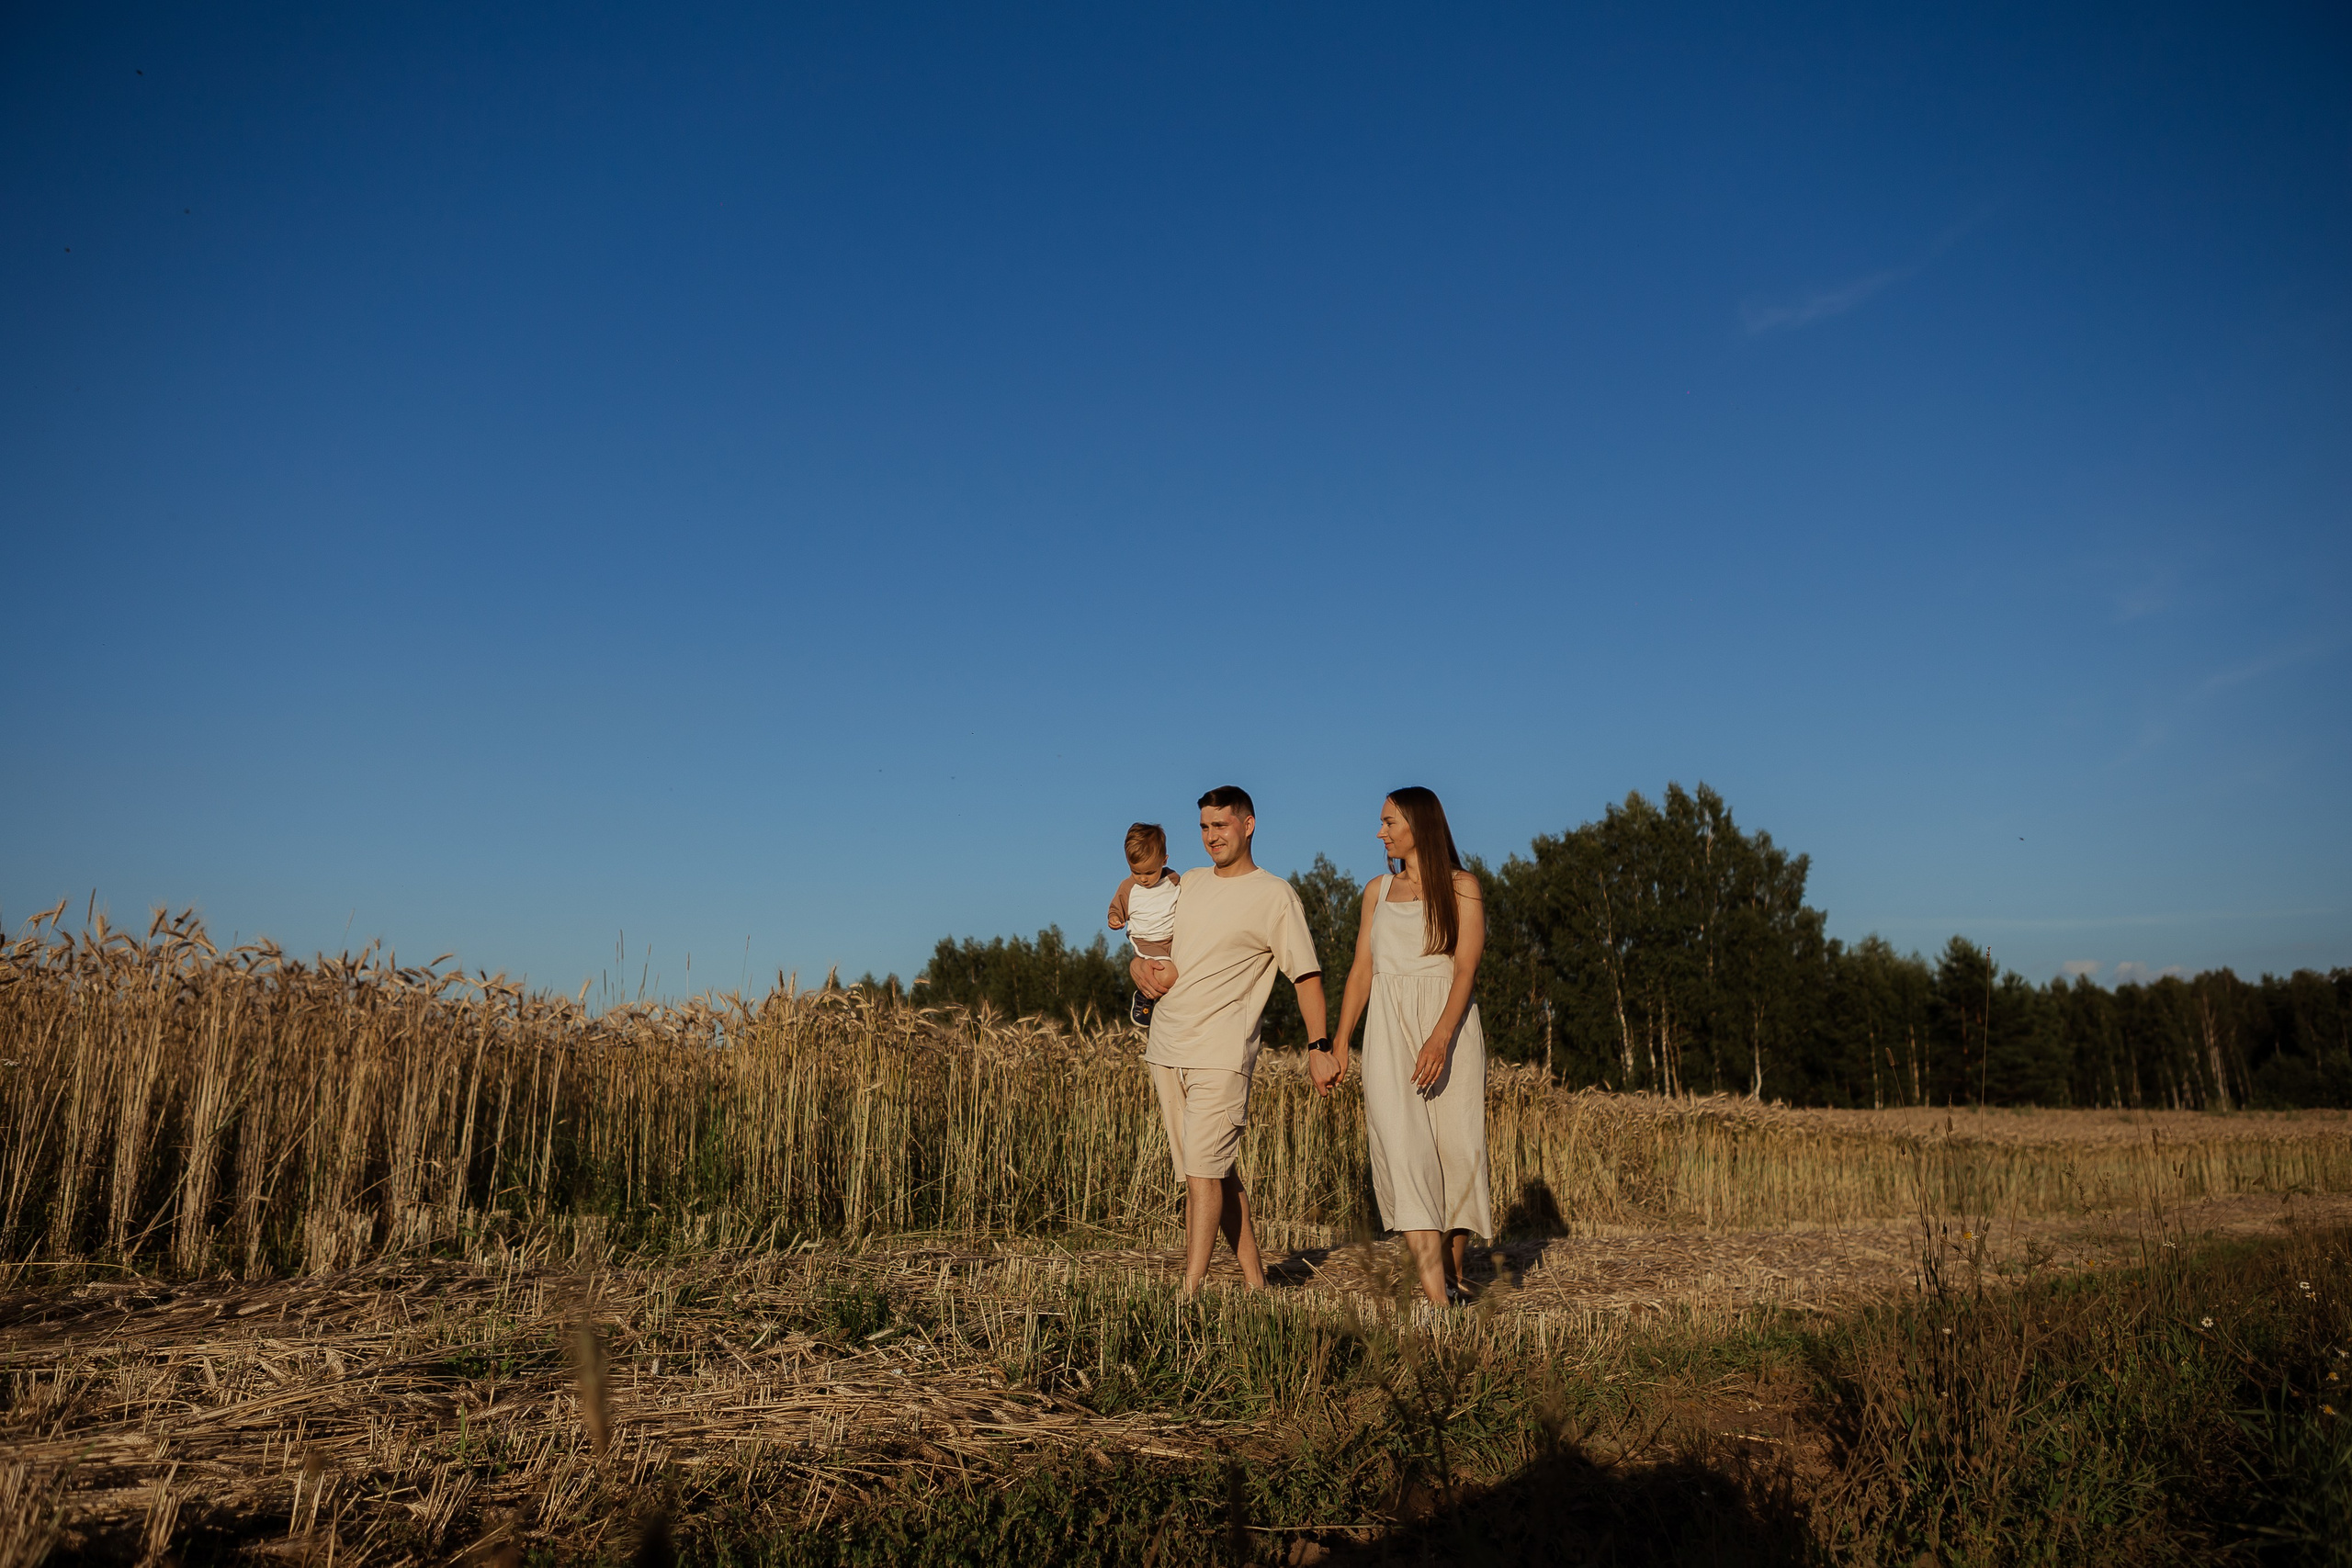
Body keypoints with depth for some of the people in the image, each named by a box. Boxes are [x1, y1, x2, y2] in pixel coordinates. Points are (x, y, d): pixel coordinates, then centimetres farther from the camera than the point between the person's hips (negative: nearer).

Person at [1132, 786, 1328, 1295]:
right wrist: (1138, 966, 3)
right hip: (1165, 1048, 6)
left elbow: (1306, 973, -5)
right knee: (1218, 1170, 9)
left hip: (1221, 1053, -6)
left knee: (1203, 1170, -13)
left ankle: (1190, 1292, -10)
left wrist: (1320, 1045, -13)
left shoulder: (1275, 895, -4)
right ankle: (1254, 1280, 18)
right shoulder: (1190, 882, 15)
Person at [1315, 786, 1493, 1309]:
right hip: (1389, 1030, 3)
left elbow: (1465, 967, -8)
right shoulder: (1378, 890, 18)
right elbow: (1361, 971, 15)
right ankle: (1435, 1291, -17)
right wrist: (1338, 1045, 7)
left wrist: (1441, 1037, -22)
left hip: (1448, 1024, -2)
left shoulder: (1461, 886, 4)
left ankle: (1453, 1270, 14)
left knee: (1455, 1143, -5)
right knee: (1403, 1143, -12)